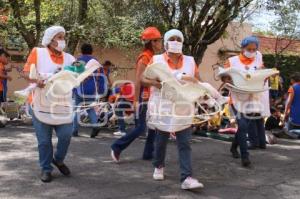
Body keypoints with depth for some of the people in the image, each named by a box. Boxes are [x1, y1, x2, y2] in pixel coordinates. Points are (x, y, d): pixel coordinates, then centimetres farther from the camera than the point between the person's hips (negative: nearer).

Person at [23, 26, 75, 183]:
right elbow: (26, 72, -5)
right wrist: (36, 80, -24)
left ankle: (58, 160, 27)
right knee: (44, 140, 4)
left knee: (66, 135, -1)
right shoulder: (37, 53, 1)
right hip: (41, 106, -2)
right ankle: (46, 169, 21)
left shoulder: (69, 58, 9)